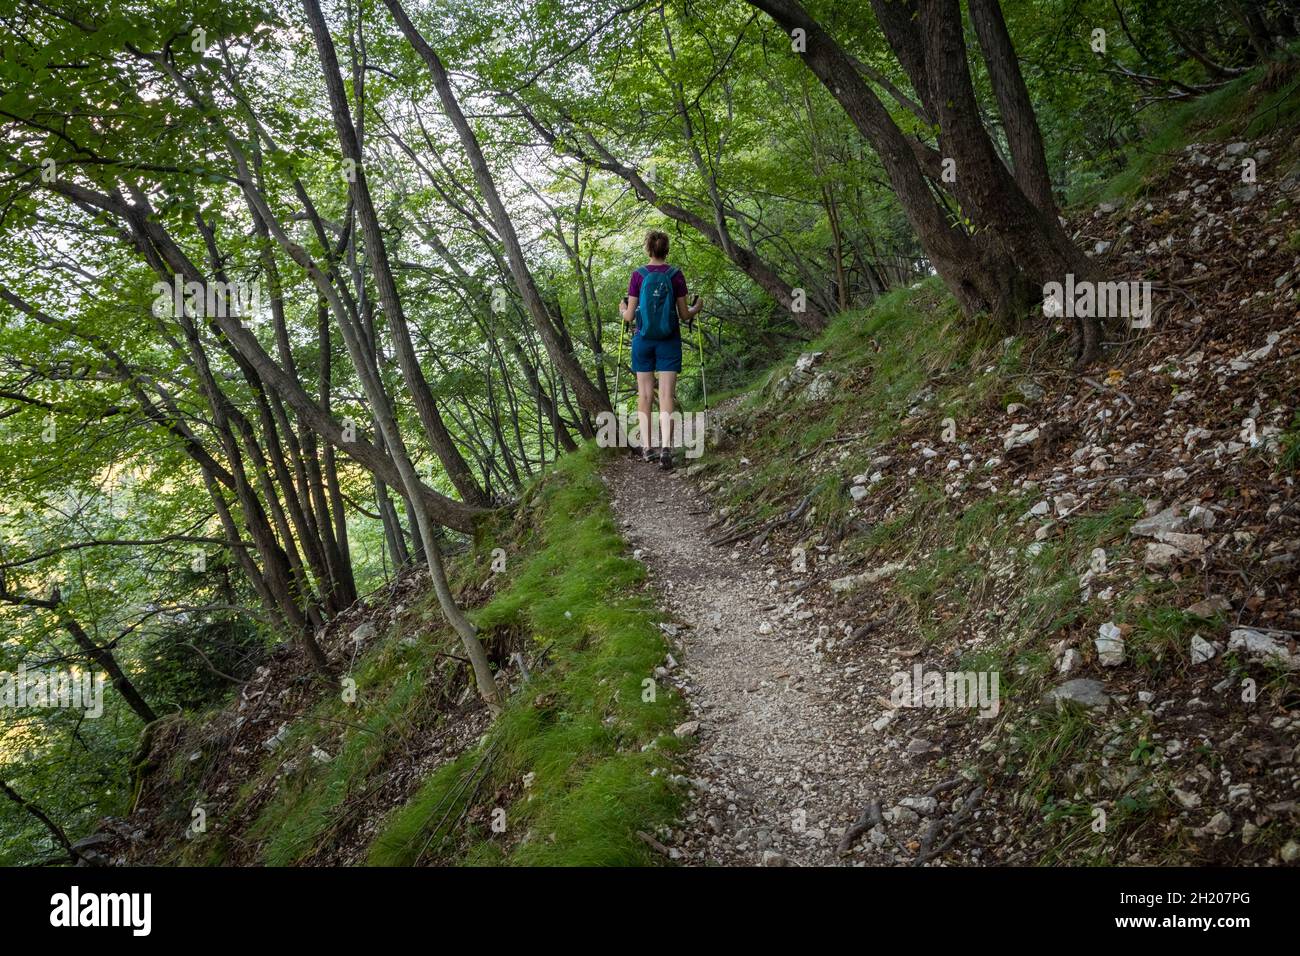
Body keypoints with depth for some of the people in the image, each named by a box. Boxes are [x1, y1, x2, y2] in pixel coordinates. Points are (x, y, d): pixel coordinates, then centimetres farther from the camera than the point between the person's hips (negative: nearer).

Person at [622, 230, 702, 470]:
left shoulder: (638, 275, -4)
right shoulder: (676, 275, -3)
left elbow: (629, 316, -2)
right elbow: (684, 315, -1)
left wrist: (623, 311, 21)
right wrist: (697, 308, 20)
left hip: (643, 340, 0)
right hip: (669, 341, 0)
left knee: (644, 394, 9)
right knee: (667, 394, -2)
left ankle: (646, 447, 9)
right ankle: (666, 446, -18)